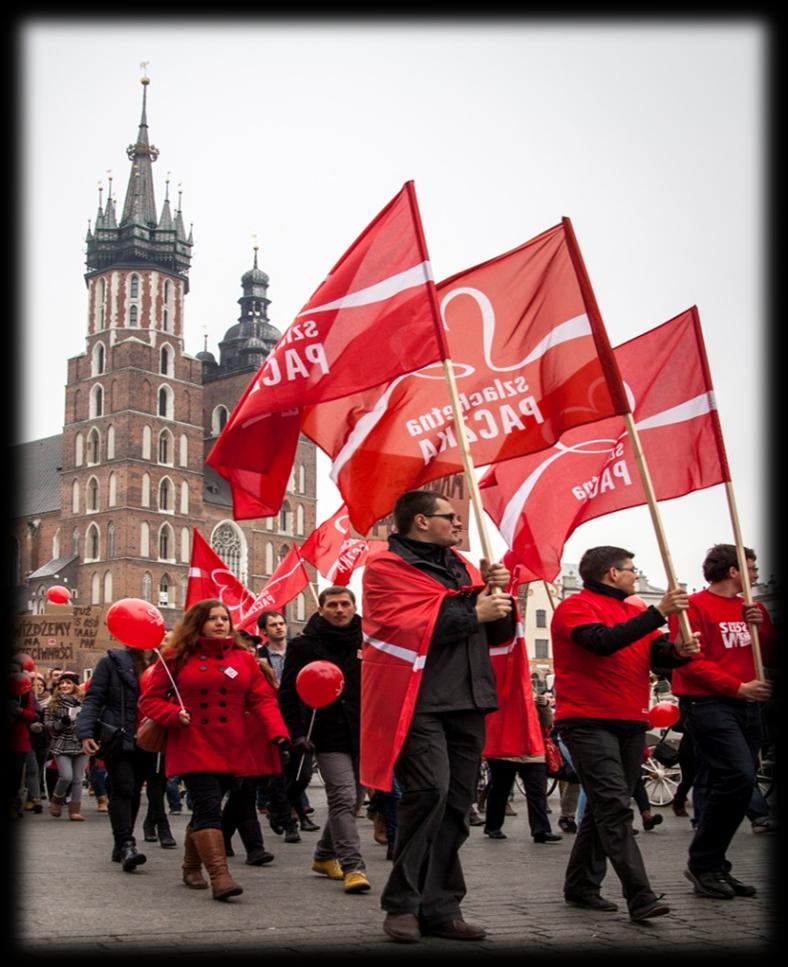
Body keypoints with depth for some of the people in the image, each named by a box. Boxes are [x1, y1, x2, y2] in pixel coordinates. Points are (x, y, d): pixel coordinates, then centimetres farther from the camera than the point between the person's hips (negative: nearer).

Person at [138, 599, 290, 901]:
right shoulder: (176, 657, 1)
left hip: (230, 750, 3)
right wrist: (174, 714, -15)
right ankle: (220, 876, -20)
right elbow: (149, 699, 4)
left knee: (206, 809, 11)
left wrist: (278, 731, -14)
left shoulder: (244, 658, 7)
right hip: (192, 748, -3)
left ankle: (191, 867, 30)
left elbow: (263, 699, 2)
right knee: (208, 809, -14)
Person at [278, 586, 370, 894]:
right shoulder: (304, 646, -1)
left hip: (363, 735, 4)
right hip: (328, 737, -4)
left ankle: (325, 856, 31)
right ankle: (353, 867, -12)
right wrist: (297, 734, -10)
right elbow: (287, 694, -1)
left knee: (348, 800, 14)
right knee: (343, 799, -13)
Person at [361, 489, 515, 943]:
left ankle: (441, 908, 13)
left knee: (456, 804, 5)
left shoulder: (462, 566, 20)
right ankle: (403, 903, -7)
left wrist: (496, 593, 2)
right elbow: (406, 625, -17)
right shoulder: (387, 568, -1)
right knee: (430, 790, -19)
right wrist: (472, 613, -13)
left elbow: (499, 633, 21)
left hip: (467, 702, 7)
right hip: (418, 701, -7)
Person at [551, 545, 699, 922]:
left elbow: (658, 654, 9)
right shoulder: (575, 607, -6)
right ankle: (640, 897, -18)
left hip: (631, 723, 8)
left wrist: (679, 651, -15)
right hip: (588, 722, -8)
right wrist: (658, 613, -23)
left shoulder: (636, 610, 17)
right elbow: (604, 642, -24)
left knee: (606, 807, 11)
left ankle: (581, 885, 22)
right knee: (615, 808, -15)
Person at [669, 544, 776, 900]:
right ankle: (702, 864, -7)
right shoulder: (695, 606, -6)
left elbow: (770, 657, 16)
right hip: (709, 704, -8)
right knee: (739, 776, -19)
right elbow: (691, 660, -14)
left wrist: (761, 625, -1)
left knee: (725, 786, 7)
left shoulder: (751, 609, 17)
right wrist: (737, 687, -17)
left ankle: (713, 866, 17)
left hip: (746, 706, 8)